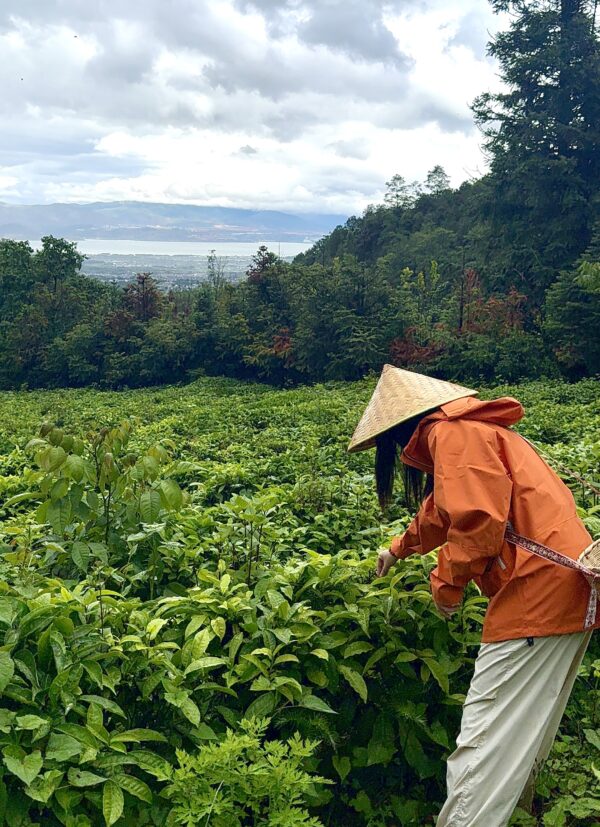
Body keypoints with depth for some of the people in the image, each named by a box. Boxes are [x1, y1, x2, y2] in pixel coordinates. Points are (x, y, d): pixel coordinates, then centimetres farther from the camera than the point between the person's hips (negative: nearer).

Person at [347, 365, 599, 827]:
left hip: (540, 590, -10)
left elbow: (478, 520, -22)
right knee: (524, 733, 21)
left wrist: (447, 581, -5)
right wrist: (400, 549, 51)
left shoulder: (451, 432, -9)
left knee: (486, 741, -5)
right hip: (562, 586, 10)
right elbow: (441, 510, 38)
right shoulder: (473, 430, 23)